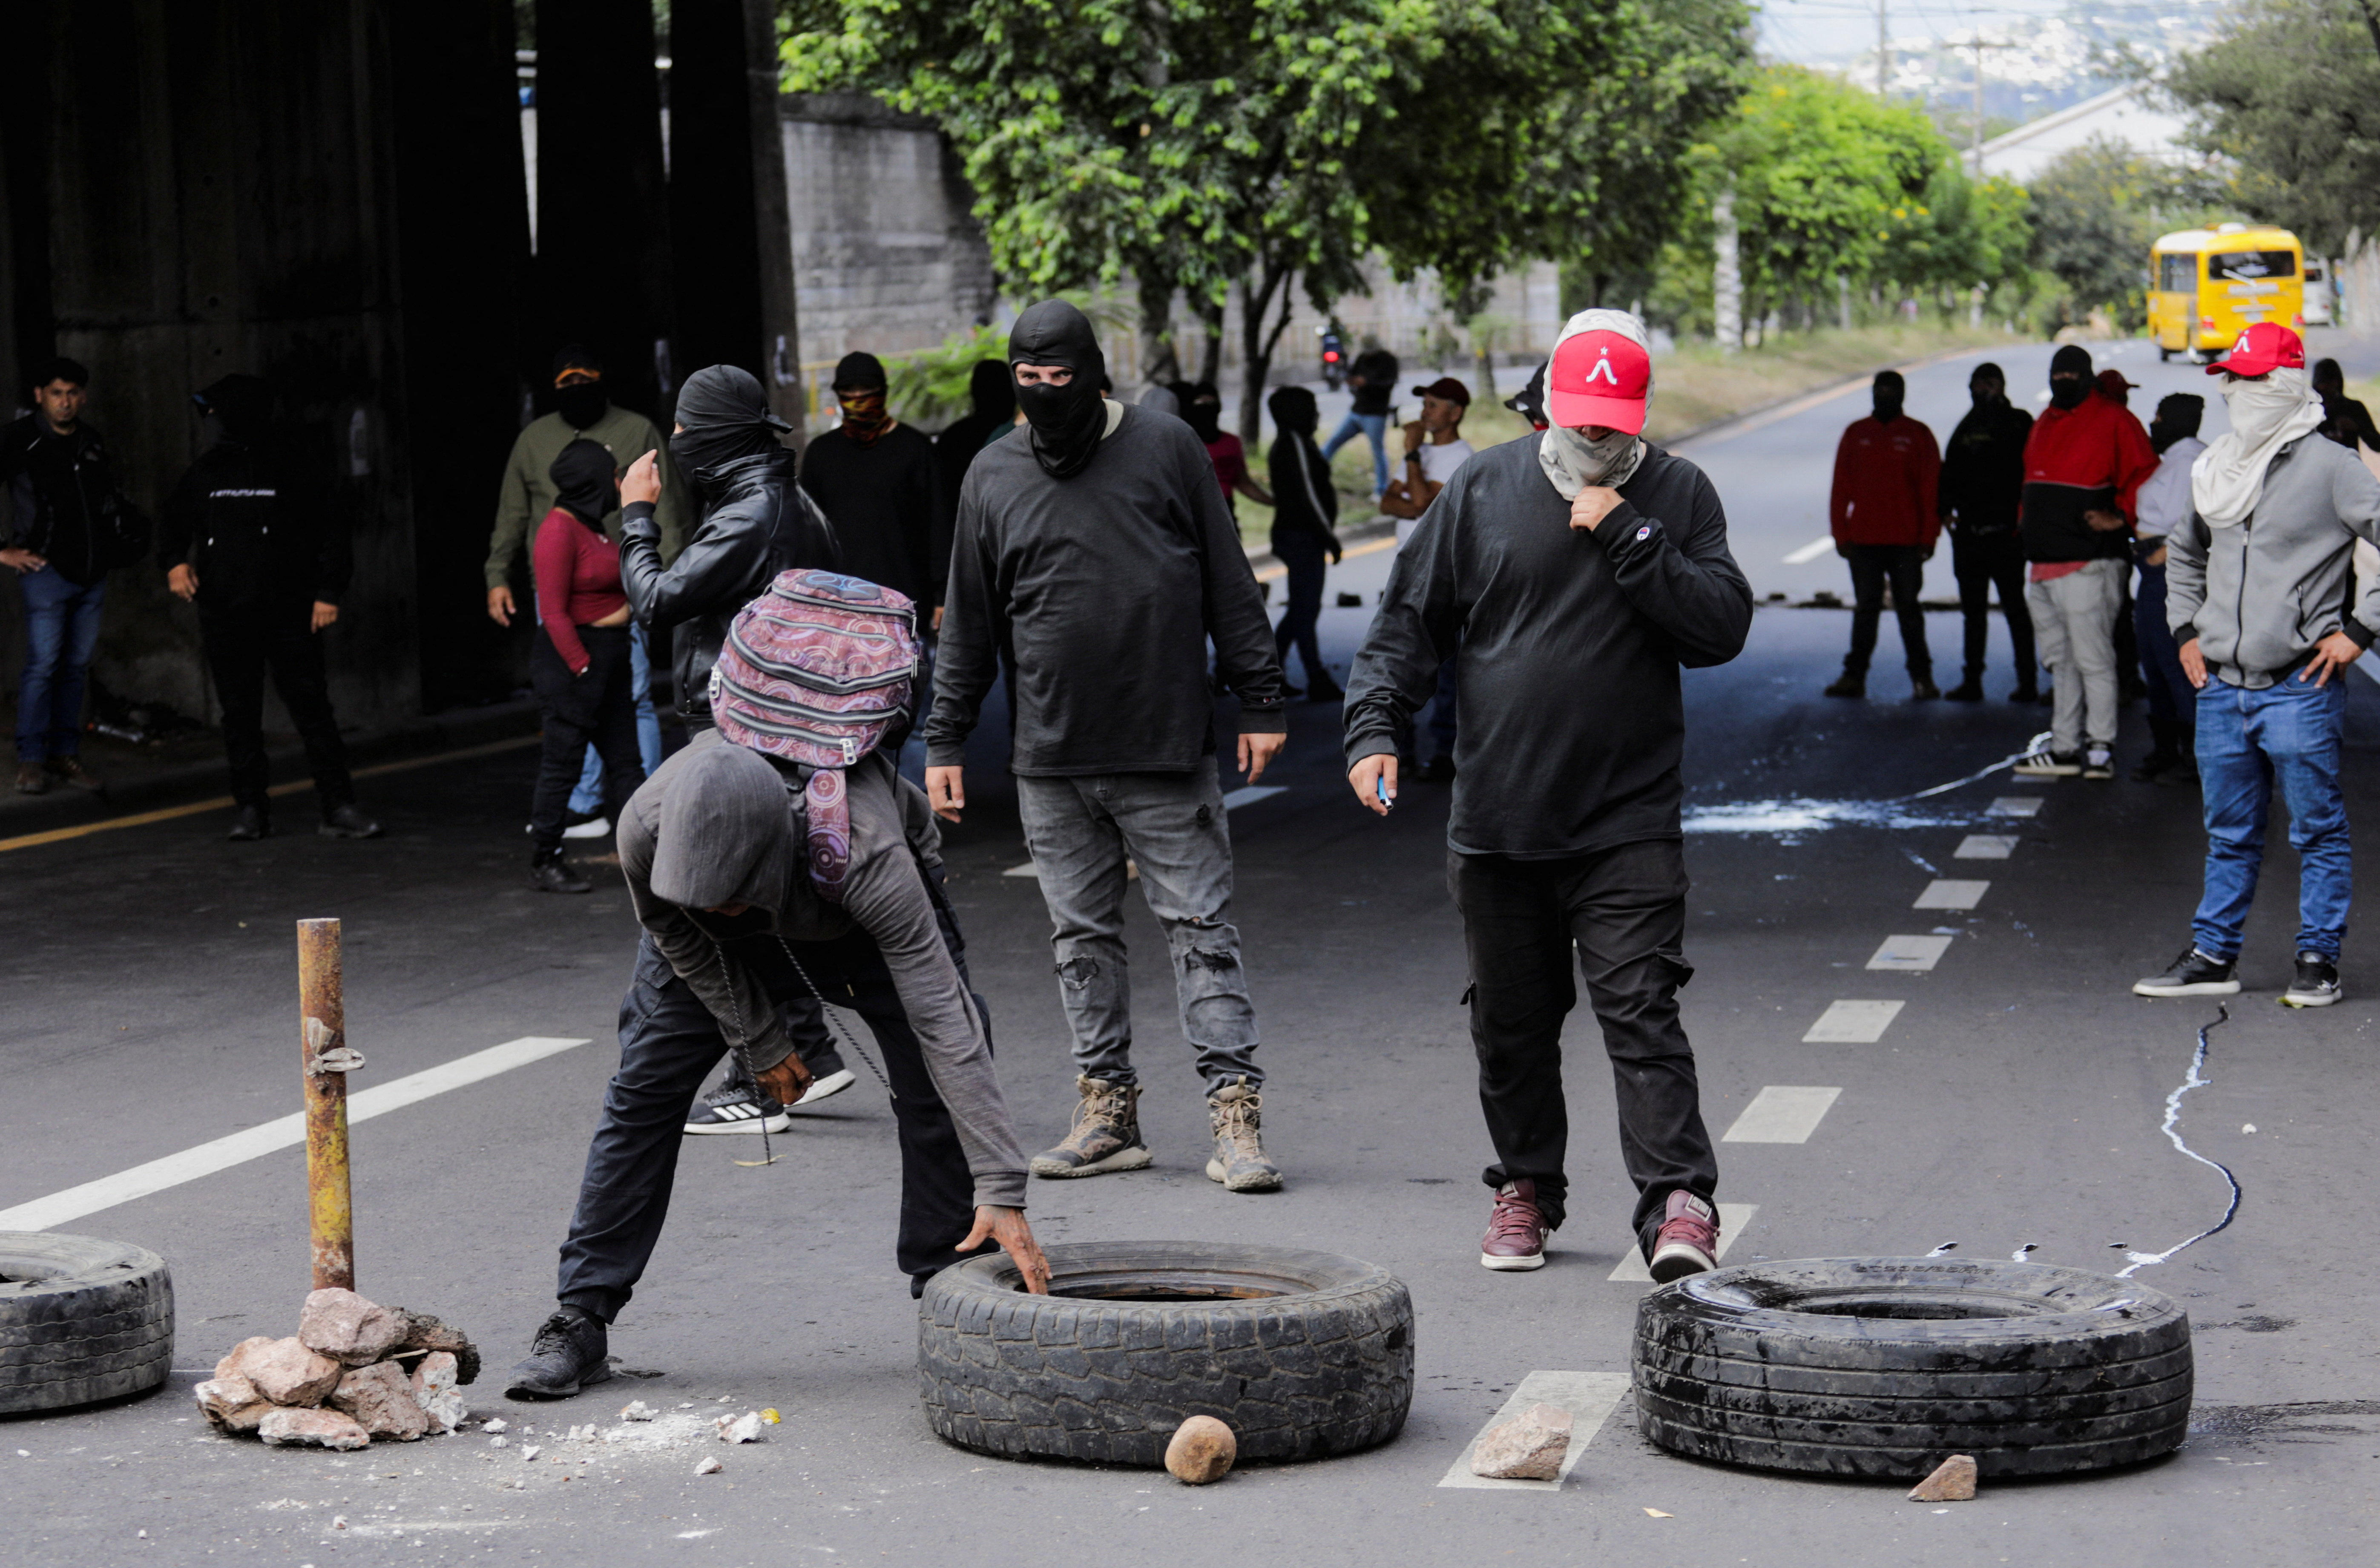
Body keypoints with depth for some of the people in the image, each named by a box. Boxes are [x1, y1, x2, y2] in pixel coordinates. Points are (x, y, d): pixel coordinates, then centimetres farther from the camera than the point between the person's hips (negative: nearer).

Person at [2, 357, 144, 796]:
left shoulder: (92, 443, 12)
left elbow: (111, 497, 28)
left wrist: (118, 543, 15)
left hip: (92, 573, 6)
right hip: (46, 570, -6)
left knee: (77, 666, 7)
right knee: (43, 665, -9)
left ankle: (65, 754, 13)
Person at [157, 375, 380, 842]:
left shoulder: (290, 472, -2)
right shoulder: (207, 472, 9)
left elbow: (331, 532, 2)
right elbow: (173, 519, 21)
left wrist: (328, 593, -5)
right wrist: (175, 561, 2)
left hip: (289, 612, -4)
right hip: (225, 616, 4)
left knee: (312, 708, -6)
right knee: (239, 715, 6)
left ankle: (338, 808, -4)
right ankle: (250, 808, 14)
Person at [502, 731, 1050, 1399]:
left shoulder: (869, 858, -47)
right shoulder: (647, 829, -39)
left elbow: (943, 1019, -47)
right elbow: (680, 938, -13)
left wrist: (1001, 1192, -49)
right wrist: (759, 1041, -7)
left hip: (863, 912, -2)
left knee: (937, 1092, -15)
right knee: (644, 1089, -5)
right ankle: (580, 1321, 3)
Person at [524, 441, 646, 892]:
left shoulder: (591, 525, 14)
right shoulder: (559, 530, -15)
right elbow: (554, 613, -19)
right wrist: (583, 666, -21)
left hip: (607, 657, 10)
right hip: (571, 657, -10)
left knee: (624, 761, 9)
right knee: (563, 764, -3)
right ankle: (544, 865, 5)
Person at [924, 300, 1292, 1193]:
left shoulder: (1166, 450, 1)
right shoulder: (992, 480, 8)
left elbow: (1230, 587, 3)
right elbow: (968, 625, 14)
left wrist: (1260, 703, 0)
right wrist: (944, 742, 11)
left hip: (1168, 753, -3)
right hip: (1052, 766, 3)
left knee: (1200, 928, -4)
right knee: (1081, 939, 7)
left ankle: (1235, 1111, -4)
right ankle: (1107, 1109, 14)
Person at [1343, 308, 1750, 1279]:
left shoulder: (1678, 496, 2)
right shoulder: (1484, 489, 5)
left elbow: (1723, 627, -9)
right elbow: (1411, 619, 9)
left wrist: (1627, 537, -16)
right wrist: (1374, 726, -5)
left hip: (1630, 823, -3)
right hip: (1497, 821, 3)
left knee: (1640, 1009, -12)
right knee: (1511, 1020, 13)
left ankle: (1678, 1203, -15)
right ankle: (1524, 1188, 29)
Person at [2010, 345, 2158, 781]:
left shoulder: (2113, 421, -5)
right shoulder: (2044, 425, 19)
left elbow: (2143, 477, -6)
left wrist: (2121, 518, -13)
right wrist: (2026, 522, 17)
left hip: (2088, 565, -8)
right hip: (2043, 566, 8)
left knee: (2093, 660, -8)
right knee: (2061, 662, 12)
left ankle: (2101, 749, -5)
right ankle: (2065, 748, 17)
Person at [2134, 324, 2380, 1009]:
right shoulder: (2216, 470, 12)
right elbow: (2184, 552, 31)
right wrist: (2187, 629, 19)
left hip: (2300, 689, -6)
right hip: (2221, 688, 6)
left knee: (2317, 831, 2)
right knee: (2229, 834, 13)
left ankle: (2318, 960, 9)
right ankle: (2215, 955, 20)